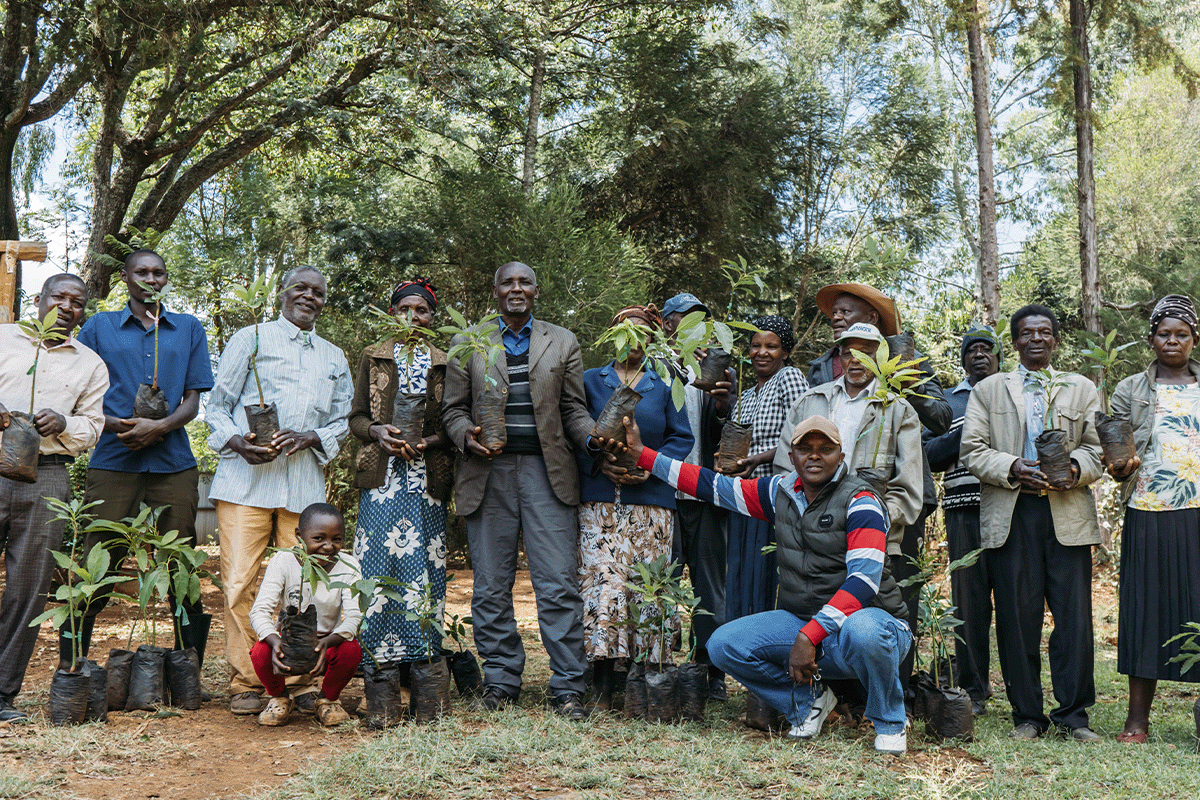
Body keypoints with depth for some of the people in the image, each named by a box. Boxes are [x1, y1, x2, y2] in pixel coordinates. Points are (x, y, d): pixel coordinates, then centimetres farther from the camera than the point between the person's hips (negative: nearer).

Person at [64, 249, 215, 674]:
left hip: (174, 462, 1)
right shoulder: (99, 326, 13)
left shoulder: (189, 328, 15)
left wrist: (160, 426, -11)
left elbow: (193, 401, 9)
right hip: (113, 461, -1)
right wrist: (117, 424, -11)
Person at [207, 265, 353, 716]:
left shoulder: (334, 359, 23)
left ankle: (297, 679, 8)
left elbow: (343, 421, 20)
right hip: (245, 477, -3)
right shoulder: (251, 339, 13)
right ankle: (245, 682, 1)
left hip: (305, 482, 3)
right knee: (239, 581, -8)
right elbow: (218, 405, 10)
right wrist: (236, 441, -10)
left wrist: (310, 437, -1)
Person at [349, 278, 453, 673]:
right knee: (378, 561, -6)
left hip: (427, 476, 0)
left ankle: (419, 660, 4)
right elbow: (356, 417, 12)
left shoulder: (444, 363, 12)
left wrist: (429, 441, -10)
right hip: (382, 477, 0)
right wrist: (377, 431, -9)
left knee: (422, 563, -3)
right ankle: (378, 656, 1)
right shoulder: (373, 357, 14)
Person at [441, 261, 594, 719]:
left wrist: (596, 439, -8)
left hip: (547, 473, -1)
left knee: (559, 585, -5)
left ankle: (567, 687, 1)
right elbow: (453, 409, 11)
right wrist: (466, 437, -10)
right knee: (491, 587, 5)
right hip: (489, 474, 1)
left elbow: (574, 410, 11)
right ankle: (501, 681, 17)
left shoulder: (563, 342, 14)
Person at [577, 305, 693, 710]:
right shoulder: (591, 381, 15)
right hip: (600, 501, -1)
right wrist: (601, 464, -8)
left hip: (651, 499, 1)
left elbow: (682, 438, 9)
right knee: (603, 582, -11)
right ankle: (603, 687, -9)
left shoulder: (664, 385, 14)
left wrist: (649, 467, -7)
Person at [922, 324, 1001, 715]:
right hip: (966, 509, 0)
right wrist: (966, 433, -5)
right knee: (970, 599, 0)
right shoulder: (948, 402, 18)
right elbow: (927, 454, 8)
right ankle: (974, 689, 9)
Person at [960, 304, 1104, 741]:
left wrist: (1074, 468, -12)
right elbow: (973, 451, 6)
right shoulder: (987, 390, 15)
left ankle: (1073, 713, 8)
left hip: (1068, 513, 1)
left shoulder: (1082, 389, 18)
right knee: (1017, 617, 0)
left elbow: (1097, 447, 10)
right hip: (1010, 515, 0)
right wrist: (1013, 469, -12)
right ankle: (1027, 714, 10)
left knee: (1074, 615, -3)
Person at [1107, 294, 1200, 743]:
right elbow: (1117, 458, 8)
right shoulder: (1131, 391, 11)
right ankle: (1138, 718, 6)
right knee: (1146, 606, 0)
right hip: (1149, 517, 0)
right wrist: (1122, 469, -13)